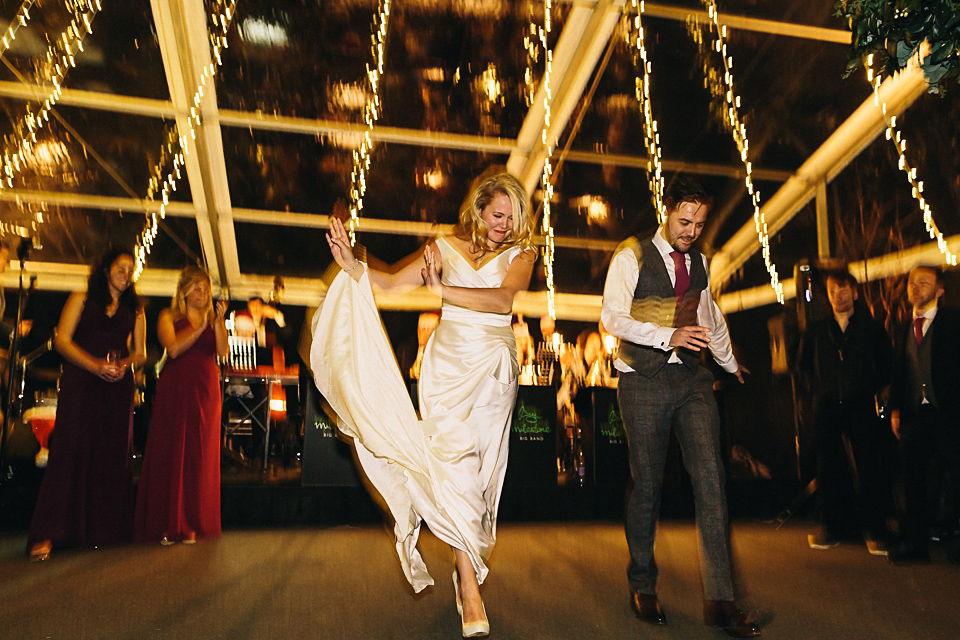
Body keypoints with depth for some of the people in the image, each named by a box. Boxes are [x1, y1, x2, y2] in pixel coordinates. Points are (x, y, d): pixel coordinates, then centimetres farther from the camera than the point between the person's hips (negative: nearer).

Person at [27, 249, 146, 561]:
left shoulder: (134, 309, 17)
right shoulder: (81, 299, 9)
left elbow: (140, 352, 13)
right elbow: (62, 340, -1)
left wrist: (124, 365, -10)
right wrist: (96, 365, -15)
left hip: (118, 386, 3)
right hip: (80, 382, -3)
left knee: (113, 455, 1)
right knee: (70, 451, -9)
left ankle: (103, 529, 8)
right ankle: (46, 535, -6)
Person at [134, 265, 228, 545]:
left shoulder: (213, 319, 12)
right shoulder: (168, 317, 7)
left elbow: (223, 352, -4)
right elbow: (173, 348, -10)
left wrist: (218, 322, -16)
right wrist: (201, 328, -18)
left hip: (205, 391, 2)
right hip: (174, 390, -2)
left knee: (200, 457, 1)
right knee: (169, 454, -2)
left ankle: (192, 525, 9)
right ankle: (167, 525, 5)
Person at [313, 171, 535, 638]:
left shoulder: (520, 255, 4)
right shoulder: (448, 247, 7)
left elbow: (502, 300, -15)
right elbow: (391, 283, 7)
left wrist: (442, 289, -23)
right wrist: (351, 264, -9)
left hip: (493, 367, 1)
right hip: (448, 362, 0)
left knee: (481, 466, 1)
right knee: (453, 459, -12)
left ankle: (467, 563, 21)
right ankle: (470, 587, -11)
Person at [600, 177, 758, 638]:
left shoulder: (699, 262, 15)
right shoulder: (631, 255, -3)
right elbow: (612, 316, -12)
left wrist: (730, 363, 40)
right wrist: (668, 336, -23)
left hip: (691, 378, 5)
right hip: (644, 381, -4)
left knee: (710, 479, -6)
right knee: (647, 484, 3)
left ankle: (719, 599, 0)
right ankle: (642, 586, 22)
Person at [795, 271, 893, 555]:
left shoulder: (872, 327, 6)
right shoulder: (816, 330, 10)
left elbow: (887, 361, 12)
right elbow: (802, 363, 21)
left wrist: (874, 388, 3)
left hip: (862, 406, -1)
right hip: (826, 407, 2)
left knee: (869, 468, -3)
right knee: (829, 468, 4)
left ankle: (874, 531, 9)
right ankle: (831, 528, 15)